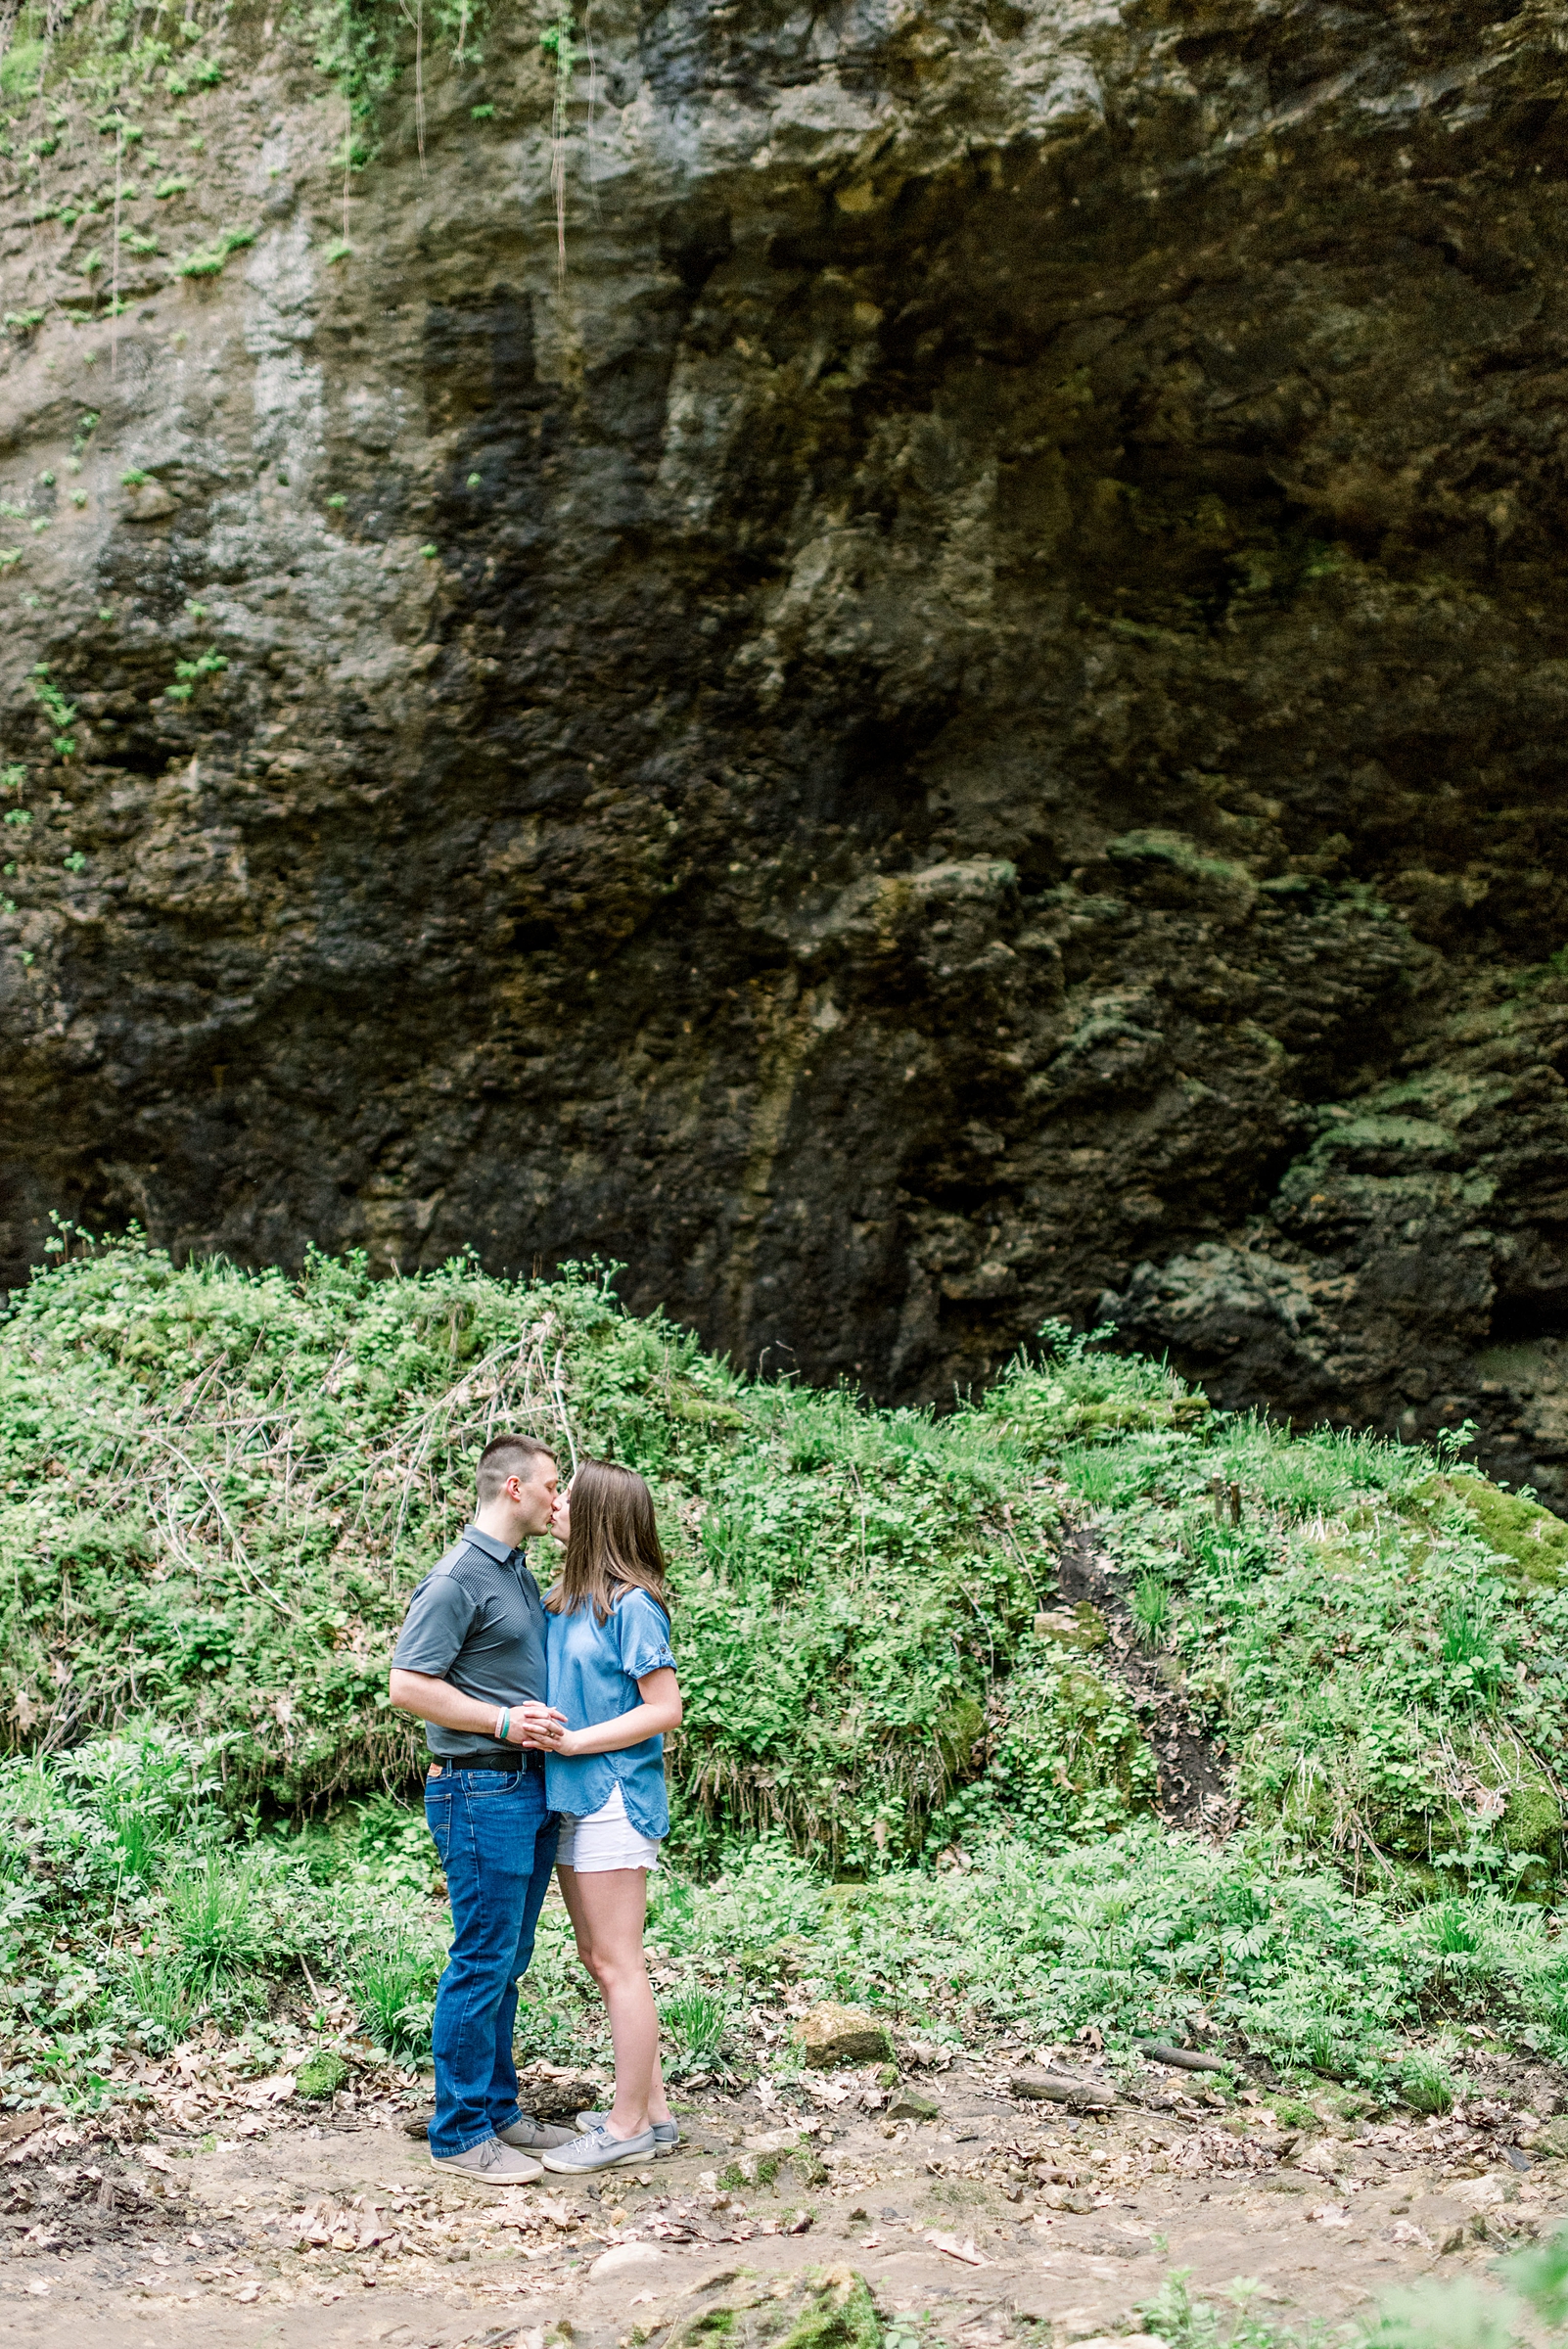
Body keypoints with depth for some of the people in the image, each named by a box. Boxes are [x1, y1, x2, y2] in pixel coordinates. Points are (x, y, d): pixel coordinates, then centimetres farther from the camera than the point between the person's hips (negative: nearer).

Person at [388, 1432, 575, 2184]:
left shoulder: (517, 1572, 15)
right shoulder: (458, 1578, -14)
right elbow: (407, 1684, -17)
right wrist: (503, 1721, -18)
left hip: (529, 1786, 9)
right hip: (480, 1790, -9)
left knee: (507, 1961, 15)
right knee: (481, 1962, -4)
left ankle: (498, 2112, 24)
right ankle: (459, 2134, 5)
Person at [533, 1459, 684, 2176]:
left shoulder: (631, 1604, -15)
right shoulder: (565, 1599, 9)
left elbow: (665, 1708, -15)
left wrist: (574, 1742, -16)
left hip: (614, 1796, -9)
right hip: (571, 1796, 9)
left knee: (617, 1962, -1)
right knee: (597, 1957, 15)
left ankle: (630, 2126, 9)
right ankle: (651, 2109, 25)